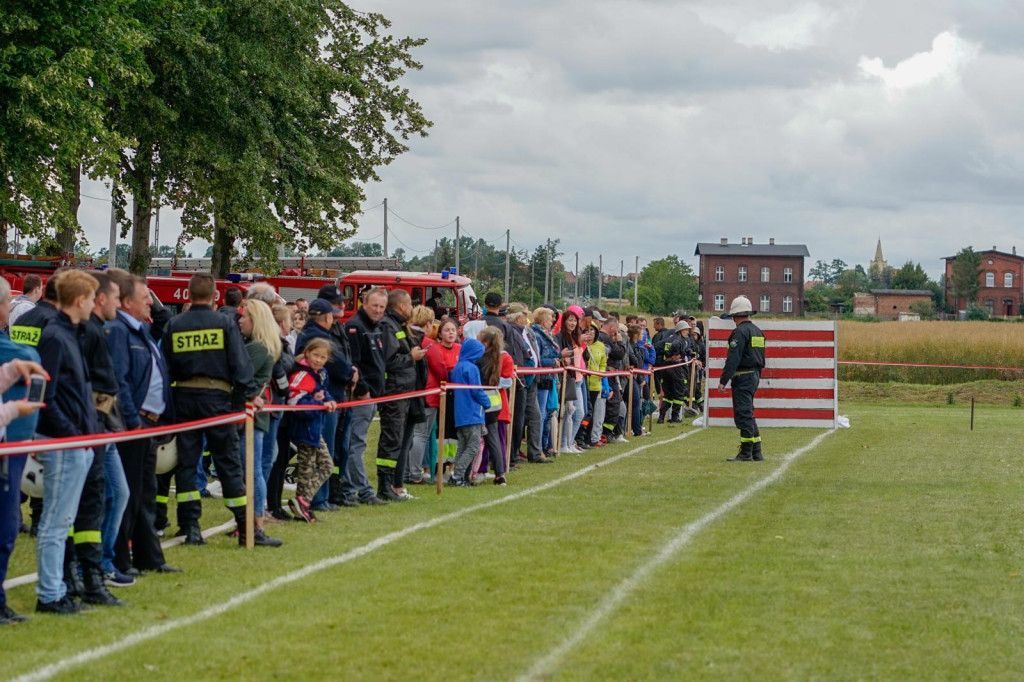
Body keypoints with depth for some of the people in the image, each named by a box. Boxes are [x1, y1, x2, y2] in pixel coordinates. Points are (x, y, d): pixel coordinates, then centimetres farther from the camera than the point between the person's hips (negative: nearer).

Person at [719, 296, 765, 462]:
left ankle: (746, 453, -7)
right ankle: (756, 453, 16)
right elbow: (761, 357, 20)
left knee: (743, 415, -7)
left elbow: (733, 359, -20)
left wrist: (723, 381, -20)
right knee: (748, 414, 15)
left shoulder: (740, 332, -14)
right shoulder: (757, 331, 15)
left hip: (742, 377, -9)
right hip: (755, 375, 9)